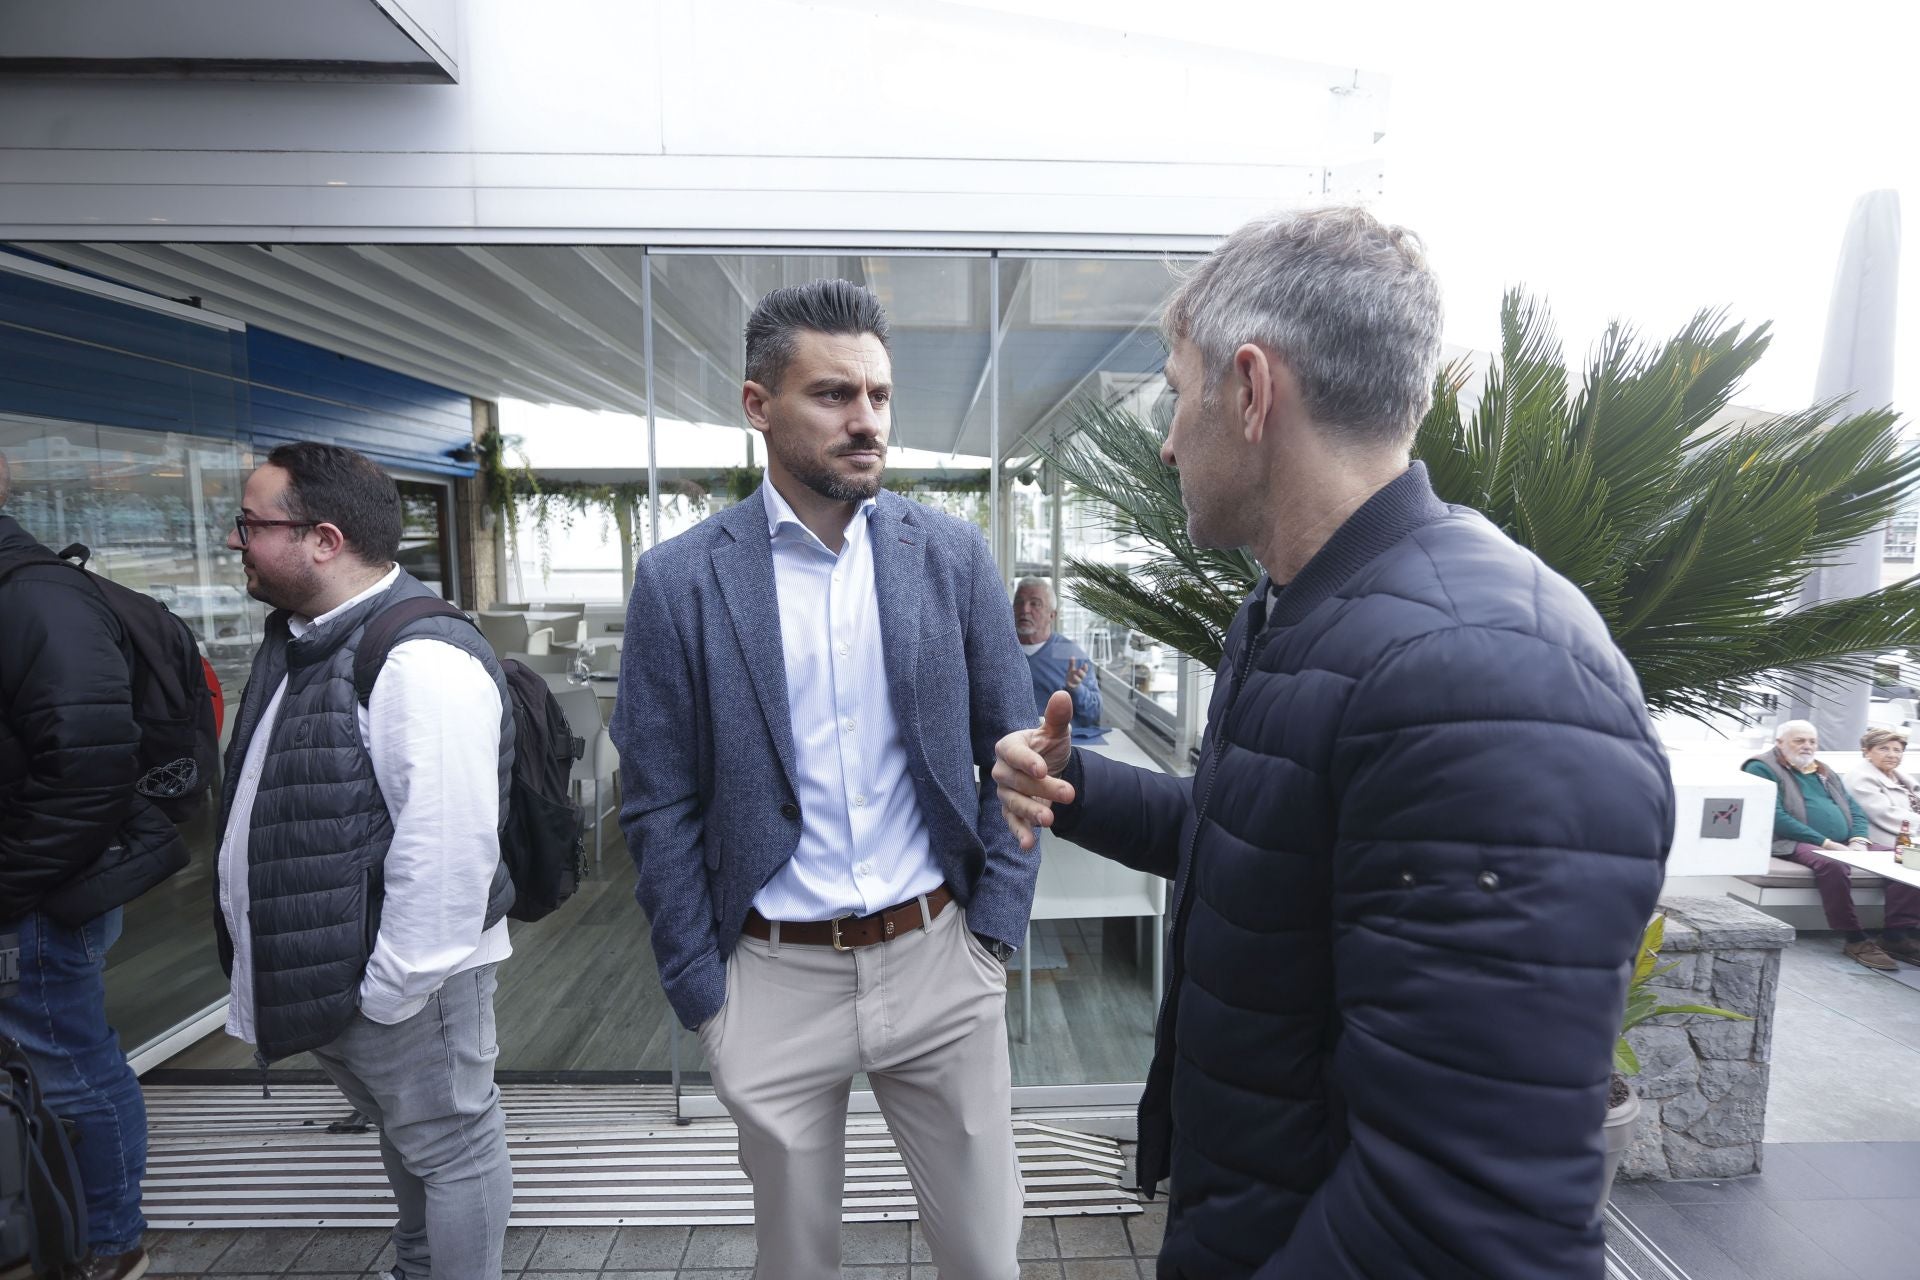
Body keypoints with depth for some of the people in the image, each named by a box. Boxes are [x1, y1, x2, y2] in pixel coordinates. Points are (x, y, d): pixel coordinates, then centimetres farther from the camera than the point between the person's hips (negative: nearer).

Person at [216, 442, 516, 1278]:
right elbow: (272, 805, 16)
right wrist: (271, 959, 18)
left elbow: (444, 844, -28)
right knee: (406, 1136, 28)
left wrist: (394, 983, -21)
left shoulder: (422, 660, -26)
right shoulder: (299, 639, 7)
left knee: (449, 1148, 13)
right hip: (321, 966, 10)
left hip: (393, 978, -10)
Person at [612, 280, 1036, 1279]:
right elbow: (659, 807, -3)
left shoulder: (951, 554, -3)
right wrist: (701, 993, -2)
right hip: (774, 978, 0)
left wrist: (995, 927, 0)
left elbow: (1010, 751, 3)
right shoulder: (679, 579, -7)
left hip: (936, 960, 1)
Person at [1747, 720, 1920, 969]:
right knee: (1833, 864, -37)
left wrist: (1859, 840, -3)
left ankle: (1897, 935, -7)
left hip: (1843, 846, 8)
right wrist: (1825, 843, -17)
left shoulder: (1825, 772, 26)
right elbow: (1775, 817, -12)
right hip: (1798, 845, -8)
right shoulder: (1762, 769, 0)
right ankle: (1854, 939, -24)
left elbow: (1855, 810, 19)